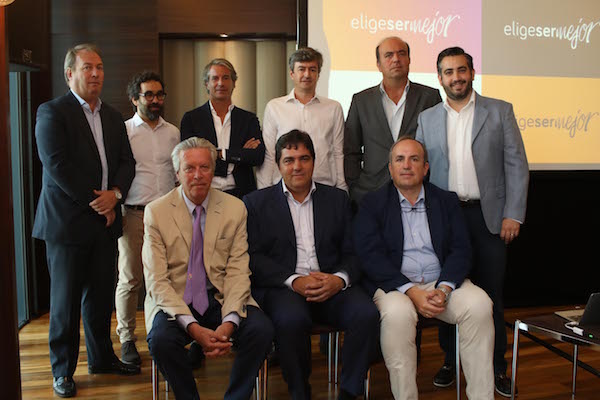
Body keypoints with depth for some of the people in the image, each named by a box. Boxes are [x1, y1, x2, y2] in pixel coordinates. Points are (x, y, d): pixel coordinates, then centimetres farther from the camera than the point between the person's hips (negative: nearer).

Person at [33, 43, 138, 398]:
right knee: (66, 299, 5)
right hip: (67, 222, -6)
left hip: (105, 220, 6)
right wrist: (95, 202, -14)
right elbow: (57, 165, -15)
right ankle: (63, 370, 19)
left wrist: (114, 193, -9)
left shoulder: (113, 116, 14)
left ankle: (102, 358, 30)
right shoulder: (52, 112, -5)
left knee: (101, 295, 15)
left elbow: (127, 161, 10)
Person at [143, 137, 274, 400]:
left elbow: (238, 273, -3)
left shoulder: (235, 208, 1)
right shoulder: (156, 212, -3)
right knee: (161, 339, -30)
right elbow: (157, 281, -9)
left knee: (262, 330, -24)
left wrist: (228, 323, -21)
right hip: (175, 301, -1)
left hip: (221, 299, 1)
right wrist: (193, 327, -22)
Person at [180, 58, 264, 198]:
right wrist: (241, 153, -6)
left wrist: (222, 153, -7)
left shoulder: (249, 119, 10)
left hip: (242, 196, 1)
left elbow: (259, 156, -2)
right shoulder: (191, 118, 6)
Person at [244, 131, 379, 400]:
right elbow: (253, 257, -1)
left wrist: (340, 279, -11)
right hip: (281, 288, -2)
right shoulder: (256, 203, 10)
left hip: (331, 287, 3)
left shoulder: (337, 199, 18)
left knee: (367, 314, -25)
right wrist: (294, 281, -15)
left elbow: (352, 252, 11)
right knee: (292, 318, -34)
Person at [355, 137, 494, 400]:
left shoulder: (446, 201, 13)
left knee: (479, 304, -25)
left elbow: (460, 250, 5)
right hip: (394, 285, -3)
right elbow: (372, 257, -7)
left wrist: (444, 288, -14)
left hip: (442, 282, 3)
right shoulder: (372, 204, 4)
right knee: (396, 313, -35)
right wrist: (412, 292, -18)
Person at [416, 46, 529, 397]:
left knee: (491, 294, 6)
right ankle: (450, 360, 23)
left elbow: (516, 165, 0)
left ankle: (497, 366, 19)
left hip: (488, 215, -1)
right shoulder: (426, 119, 9)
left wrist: (513, 214, -7)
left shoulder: (500, 111, 4)